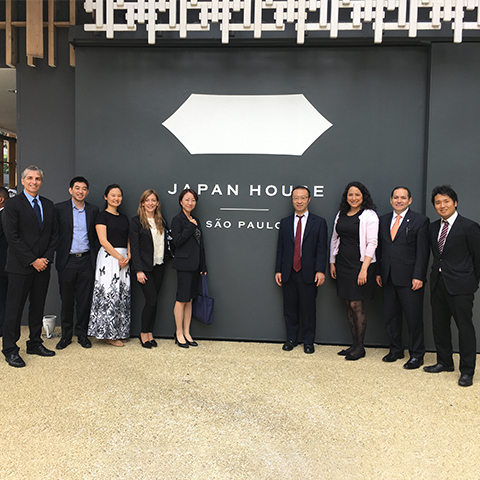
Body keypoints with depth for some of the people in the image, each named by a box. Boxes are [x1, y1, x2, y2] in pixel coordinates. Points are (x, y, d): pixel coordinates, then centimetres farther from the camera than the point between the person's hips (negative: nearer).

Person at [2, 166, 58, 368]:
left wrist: (46, 258, -3)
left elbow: (54, 234, 10)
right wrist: (32, 260, -14)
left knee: (38, 306, 12)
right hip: (20, 266, -5)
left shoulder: (48, 205, 11)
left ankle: (35, 344, 24)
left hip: (43, 265, 5)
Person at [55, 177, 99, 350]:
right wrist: (58, 252, -4)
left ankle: (82, 333, 20)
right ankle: (66, 335, 21)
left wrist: (93, 255, 3)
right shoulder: (60, 208, 1)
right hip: (67, 261, -1)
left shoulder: (93, 210, 7)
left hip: (86, 260, 2)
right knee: (67, 300, 8)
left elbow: (95, 235, 10)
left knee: (85, 300, 7)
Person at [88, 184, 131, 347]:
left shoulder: (124, 217, 16)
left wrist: (128, 256, -2)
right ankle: (108, 334, 4)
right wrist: (119, 257, -13)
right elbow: (103, 241, -10)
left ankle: (119, 332, 15)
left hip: (124, 259, 6)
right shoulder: (102, 216, -2)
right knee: (109, 294, -6)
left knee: (123, 295, 6)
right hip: (108, 257, -6)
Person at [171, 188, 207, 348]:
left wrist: (203, 266, 13)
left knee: (189, 300, 11)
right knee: (182, 299, -1)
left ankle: (186, 333, 19)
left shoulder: (196, 220, 15)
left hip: (195, 265, 7)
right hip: (184, 264, -7)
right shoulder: (177, 219, -5)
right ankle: (179, 334, 10)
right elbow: (177, 241, -16)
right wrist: (191, 226, -13)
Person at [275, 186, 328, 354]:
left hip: (308, 273, -2)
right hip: (288, 273, 3)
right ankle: (291, 338, 24)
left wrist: (320, 271, -11)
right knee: (290, 308, 9)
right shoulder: (285, 222, 11)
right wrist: (278, 270, 4)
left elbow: (322, 249, -2)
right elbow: (280, 248, 10)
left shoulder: (319, 222, 3)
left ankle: (308, 341, 18)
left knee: (308, 308, 4)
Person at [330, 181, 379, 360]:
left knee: (356, 305, -5)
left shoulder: (369, 215, -6)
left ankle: (360, 347, 8)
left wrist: (364, 269, -18)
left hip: (359, 265, -6)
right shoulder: (341, 215, 12)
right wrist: (332, 262, 13)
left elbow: (372, 243, -11)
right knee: (349, 305, 9)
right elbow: (335, 239, 17)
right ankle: (354, 344, 19)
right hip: (342, 265, 6)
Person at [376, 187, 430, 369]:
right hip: (388, 277, 5)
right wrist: (378, 272, 9)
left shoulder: (420, 221, -3)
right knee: (390, 316, 12)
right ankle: (396, 350, 28)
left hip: (409, 278, -5)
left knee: (414, 317, 2)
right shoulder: (383, 220, 13)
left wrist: (418, 277, -14)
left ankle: (416, 355, 17)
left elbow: (423, 251, -8)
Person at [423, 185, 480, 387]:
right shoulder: (433, 227, 11)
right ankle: (444, 362, 31)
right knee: (439, 325, 14)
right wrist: (437, 273, 10)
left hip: (460, 286, -6)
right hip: (438, 284, 7)